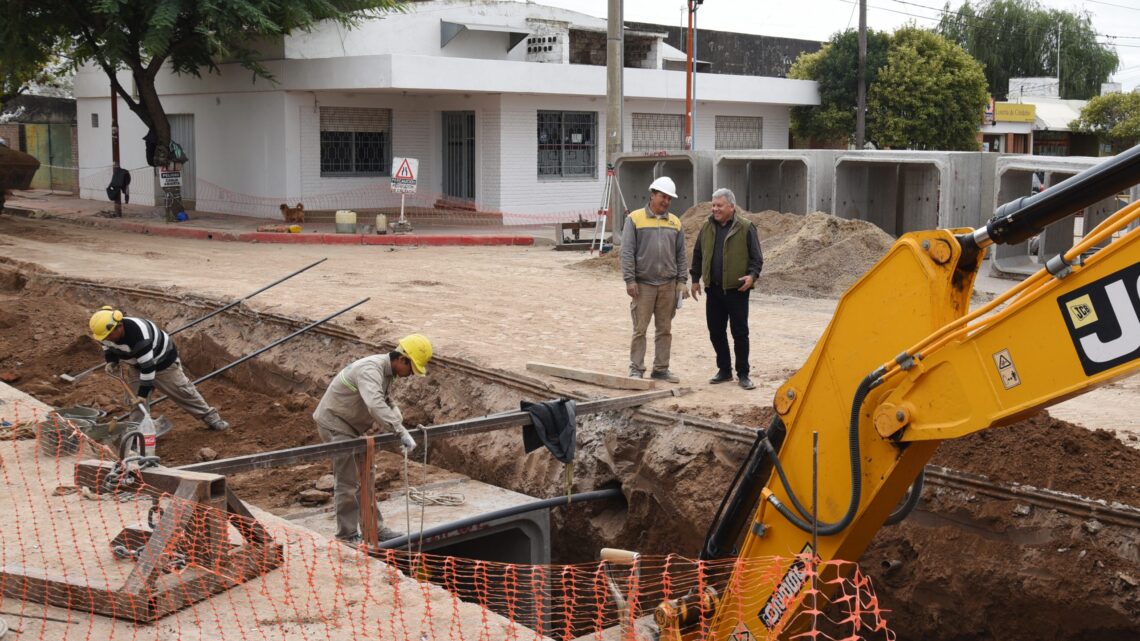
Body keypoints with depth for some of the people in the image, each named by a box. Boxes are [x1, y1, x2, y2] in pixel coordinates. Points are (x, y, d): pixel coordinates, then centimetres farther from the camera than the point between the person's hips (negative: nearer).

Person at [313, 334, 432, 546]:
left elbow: (388, 403, 12)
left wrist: (399, 424, -9)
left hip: (352, 426, 10)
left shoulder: (387, 372, 2)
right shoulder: (370, 369, -30)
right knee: (348, 482, -6)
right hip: (334, 424, -10)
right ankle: (348, 535, 4)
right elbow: (376, 405, -45)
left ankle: (374, 528, 22)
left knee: (365, 479, 14)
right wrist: (402, 432, -49)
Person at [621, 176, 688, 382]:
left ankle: (661, 369, 17)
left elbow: (681, 255, 13)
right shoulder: (635, 219, -2)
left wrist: (682, 281, 6)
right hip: (643, 284, -4)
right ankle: (636, 369, 7)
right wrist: (630, 280, -12)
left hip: (669, 285, 4)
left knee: (665, 329, 8)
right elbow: (627, 252, -5)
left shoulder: (675, 222, 10)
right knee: (640, 329, 0)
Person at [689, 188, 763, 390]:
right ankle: (724, 371, 22)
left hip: (737, 290, -5)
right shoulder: (707, 227, 7)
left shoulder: (745, 228, -6)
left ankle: (743, 374, 8)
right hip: (713, 289, 5)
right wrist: (695, 279, 14)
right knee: (716, 332, 9)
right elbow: (698, 255, 16)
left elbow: (756, 257, -4)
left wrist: (752, 275, -19)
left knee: (740, 333, -1)